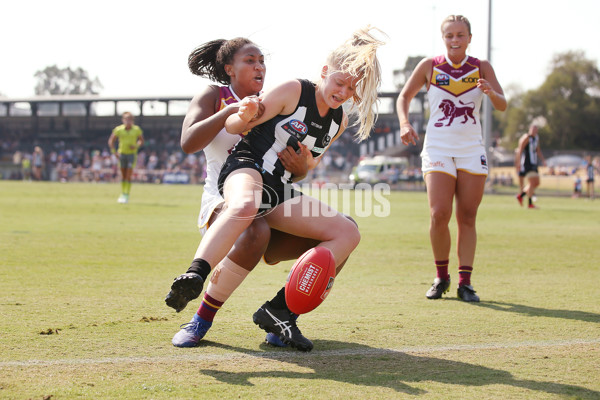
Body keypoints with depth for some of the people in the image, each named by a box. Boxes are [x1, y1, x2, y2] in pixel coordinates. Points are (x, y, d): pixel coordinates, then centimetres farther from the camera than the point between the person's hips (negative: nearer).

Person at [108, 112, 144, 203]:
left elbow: (141, 140, 7)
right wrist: (113, 151, -7)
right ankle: (122, 194, 21)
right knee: (123, 176, 7)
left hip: (132, 153, -1)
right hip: (122, 153, 1)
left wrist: (136, 146, -12)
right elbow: (111, 141, 3)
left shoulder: (137, 130, -7)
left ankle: (127, 196, -8)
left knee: (128, 176, -10)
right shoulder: (118, 129, -7)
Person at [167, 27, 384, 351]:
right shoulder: (293, 92, -5)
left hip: (281, 191, 7)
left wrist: (307, 164, 3)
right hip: (246, 169, -7)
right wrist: (245, 115, -27)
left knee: (347, 233, -8)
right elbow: (233, 128, -2)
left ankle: (279, 310, -15)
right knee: (244, 207, -44)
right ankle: (192, 278, -54)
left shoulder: (338, 121, 14)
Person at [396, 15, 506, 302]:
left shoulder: (482, 68, 2)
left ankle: (465, 283, 7)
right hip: (438, 148, -1)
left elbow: (502, 106, -5)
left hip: (472, 151, 2)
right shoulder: (430, 66, 0)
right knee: (439, 215, -13)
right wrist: (404, 123, -9)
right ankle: (441, 277, 6)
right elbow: (404, 97, 9)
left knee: (467, 218, 0)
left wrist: (490, 92, -27)